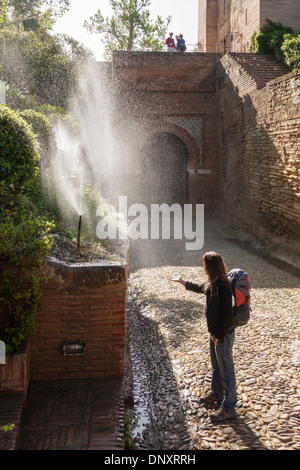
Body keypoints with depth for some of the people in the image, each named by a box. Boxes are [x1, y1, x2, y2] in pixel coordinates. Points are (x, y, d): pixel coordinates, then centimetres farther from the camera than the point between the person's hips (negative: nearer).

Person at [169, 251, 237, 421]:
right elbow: (200, 288, 26)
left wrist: (218, 335, -19)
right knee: (216, 367, 26)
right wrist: (182, 281, 35)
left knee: (226, 371, 1)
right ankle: (217, 394, 46)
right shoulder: (212, 283, 2)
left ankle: (229, 409, 11)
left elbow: (227, 316, -27)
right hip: (216, 332, 10)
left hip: (224, 335, -10)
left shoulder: (223, 287, -28)